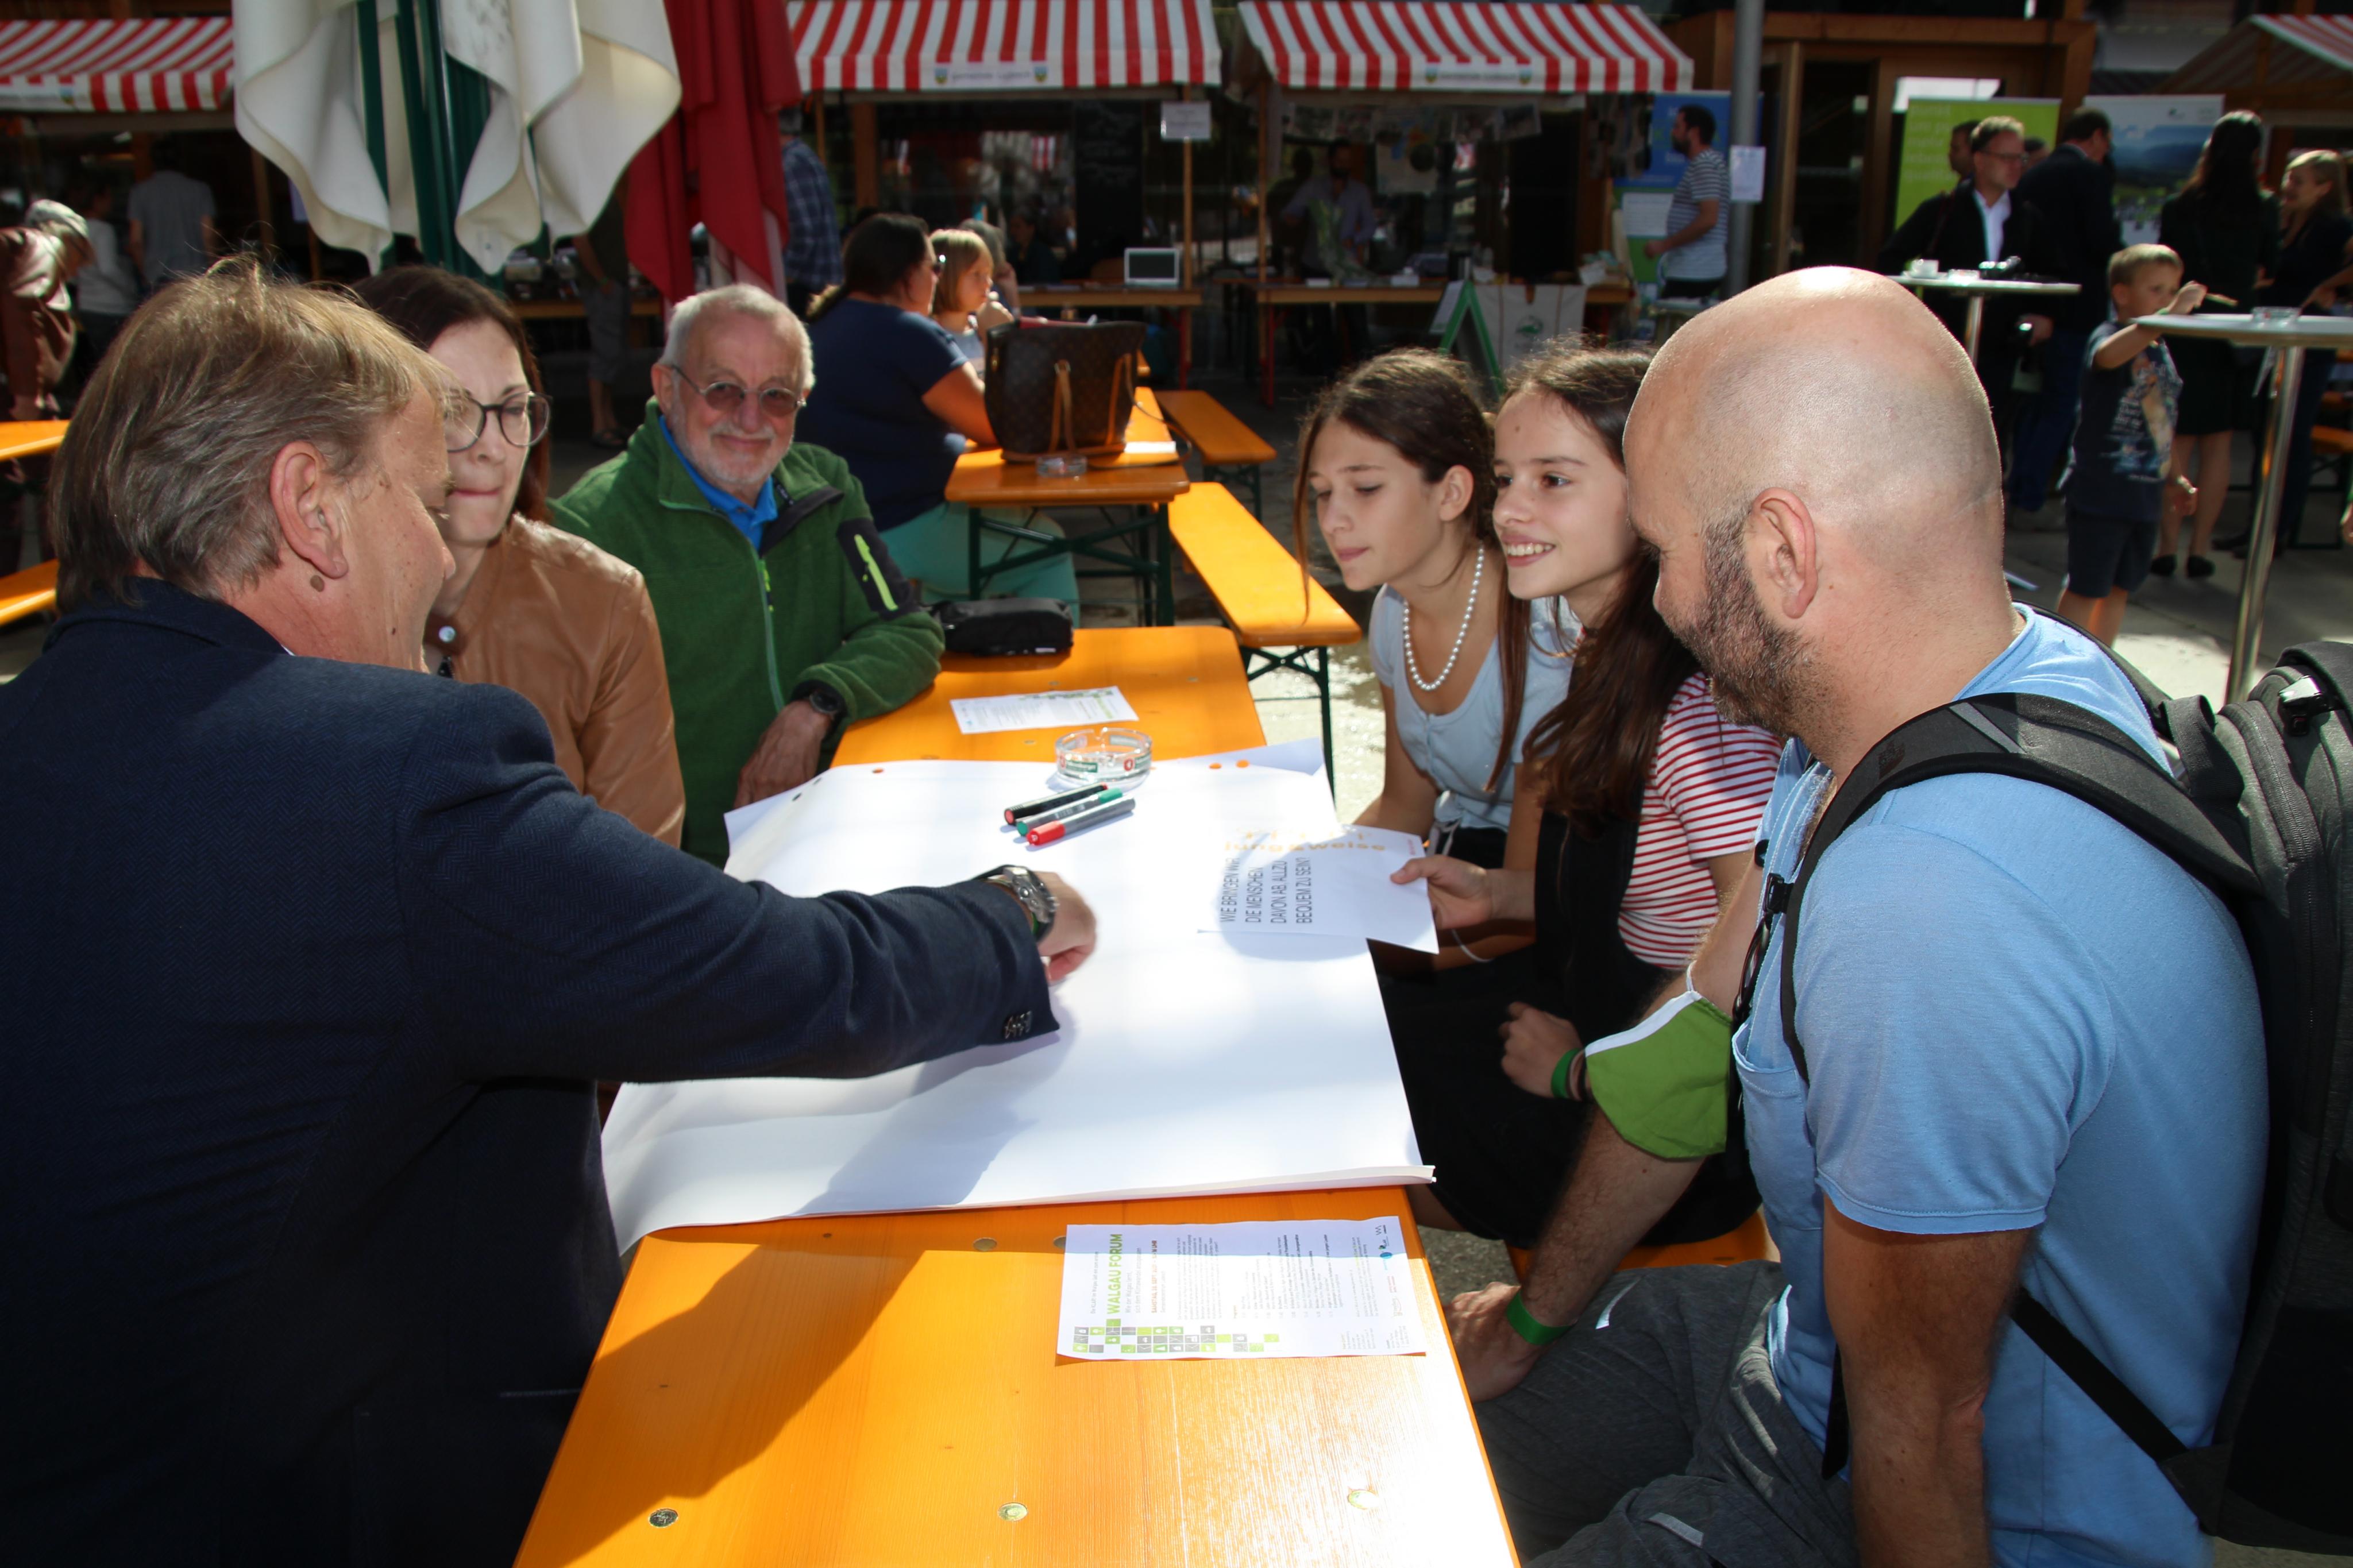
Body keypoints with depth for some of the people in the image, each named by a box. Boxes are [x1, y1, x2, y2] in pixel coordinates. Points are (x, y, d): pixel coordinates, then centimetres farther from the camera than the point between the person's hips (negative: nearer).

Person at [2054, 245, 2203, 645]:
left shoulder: (2163, 352, 13)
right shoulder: (2108, 335, -10)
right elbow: (2108, 355, -38)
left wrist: (2174, 480, 18)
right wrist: (2169, 316, -46)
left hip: (2145, 494, 8)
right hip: (2100, 491, -8)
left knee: (2120, 587, 16)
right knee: (2086, 588, -1)